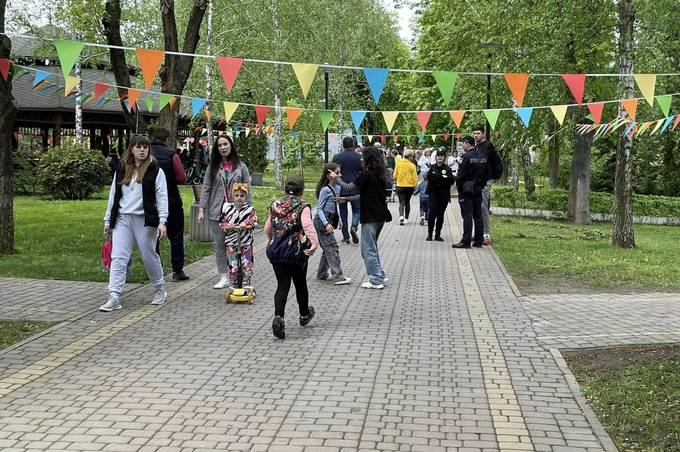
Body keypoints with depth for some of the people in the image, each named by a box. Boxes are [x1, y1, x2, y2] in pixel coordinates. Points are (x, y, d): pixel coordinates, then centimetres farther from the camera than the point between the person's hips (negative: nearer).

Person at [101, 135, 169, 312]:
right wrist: (108, 220, 14)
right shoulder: (121, 171, 11)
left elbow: (162, 197, -5)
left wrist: (162, 221, -14)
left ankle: (160, 289, 30)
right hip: (122, 219, 3)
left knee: (149, 256, 8)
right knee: (118, 257, -6)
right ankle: (114, 297, -8)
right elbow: (113, 196, 16)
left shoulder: (155, 171, -1)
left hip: (144, 219, -3)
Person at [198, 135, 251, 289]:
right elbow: (206, 189, 6)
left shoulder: (241, 167, 5)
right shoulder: (212, 167, 9)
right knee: (219, 244, 4)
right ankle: (224, 276, 10)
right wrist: (201, 209, -2)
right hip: (216, 211, 2)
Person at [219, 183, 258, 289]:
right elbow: (222, 223, 2)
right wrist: (229, 226, -16)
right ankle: (233, 286, 16)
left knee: (246, 265, 4)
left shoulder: (250, 209, -1)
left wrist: (245, 224, -22)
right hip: (231, 242, 0)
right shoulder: (227, 209, 0)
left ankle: (246, 286, 16)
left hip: (246, 242, 0)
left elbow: (254, 222, -7)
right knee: (232, 265, 4)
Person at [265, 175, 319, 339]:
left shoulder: (276, 205, 8)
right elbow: (308, 225, -24)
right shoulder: (302, 206, -6)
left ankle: (278, 317, -20)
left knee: (282, 285, 2)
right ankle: (304, 315, 35)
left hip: (276, 250, 3)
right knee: (300, 284, 16)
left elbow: (267, 229, 17)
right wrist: (314, 243, -26)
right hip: (296, 250, -3)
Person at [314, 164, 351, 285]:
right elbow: (319, 208, -16)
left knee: (328, 249, 14)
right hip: (322, 221, -9)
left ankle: (321, 274, 25)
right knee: (333, 248, -10)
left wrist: (338, 219, 17)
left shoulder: (337, 188, 9)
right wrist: (326, 224, -24)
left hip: (329, 220, 9)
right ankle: (338, 277, -10)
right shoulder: (325, 190, -16)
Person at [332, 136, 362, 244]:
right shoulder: (358, 157, -4)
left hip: (341, 190, 1)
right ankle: (354, 226, -16)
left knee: (343, 212, 10)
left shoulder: (337, 157, -2)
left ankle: (346, 236, 11)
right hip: (355, 189, -1)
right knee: (357, 210, 12)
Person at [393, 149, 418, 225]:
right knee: (407, 202, 17)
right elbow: (415, 177, -8)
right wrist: (415, 185, 6)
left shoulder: (399, 164, -5)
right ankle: (406, 218, 23)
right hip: (410, 186, 0)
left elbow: (395, 175, 1)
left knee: (401, 203, -1)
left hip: (400, 186, 0)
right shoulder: (412, 165, -9)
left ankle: (401, 216, -24)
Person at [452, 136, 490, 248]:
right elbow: (486, 174, 14)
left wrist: (459, 188, -6)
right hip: (478, 190, 7)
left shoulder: (467, 156, -13)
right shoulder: (483, 156, 10)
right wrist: (481, 186, 17)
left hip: (467, 189, -7)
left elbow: (461, 175, -15)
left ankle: (466, 241, -6)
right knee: (478, 215, 10)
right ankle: (479, 240, 13)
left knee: (467, 215, -6)